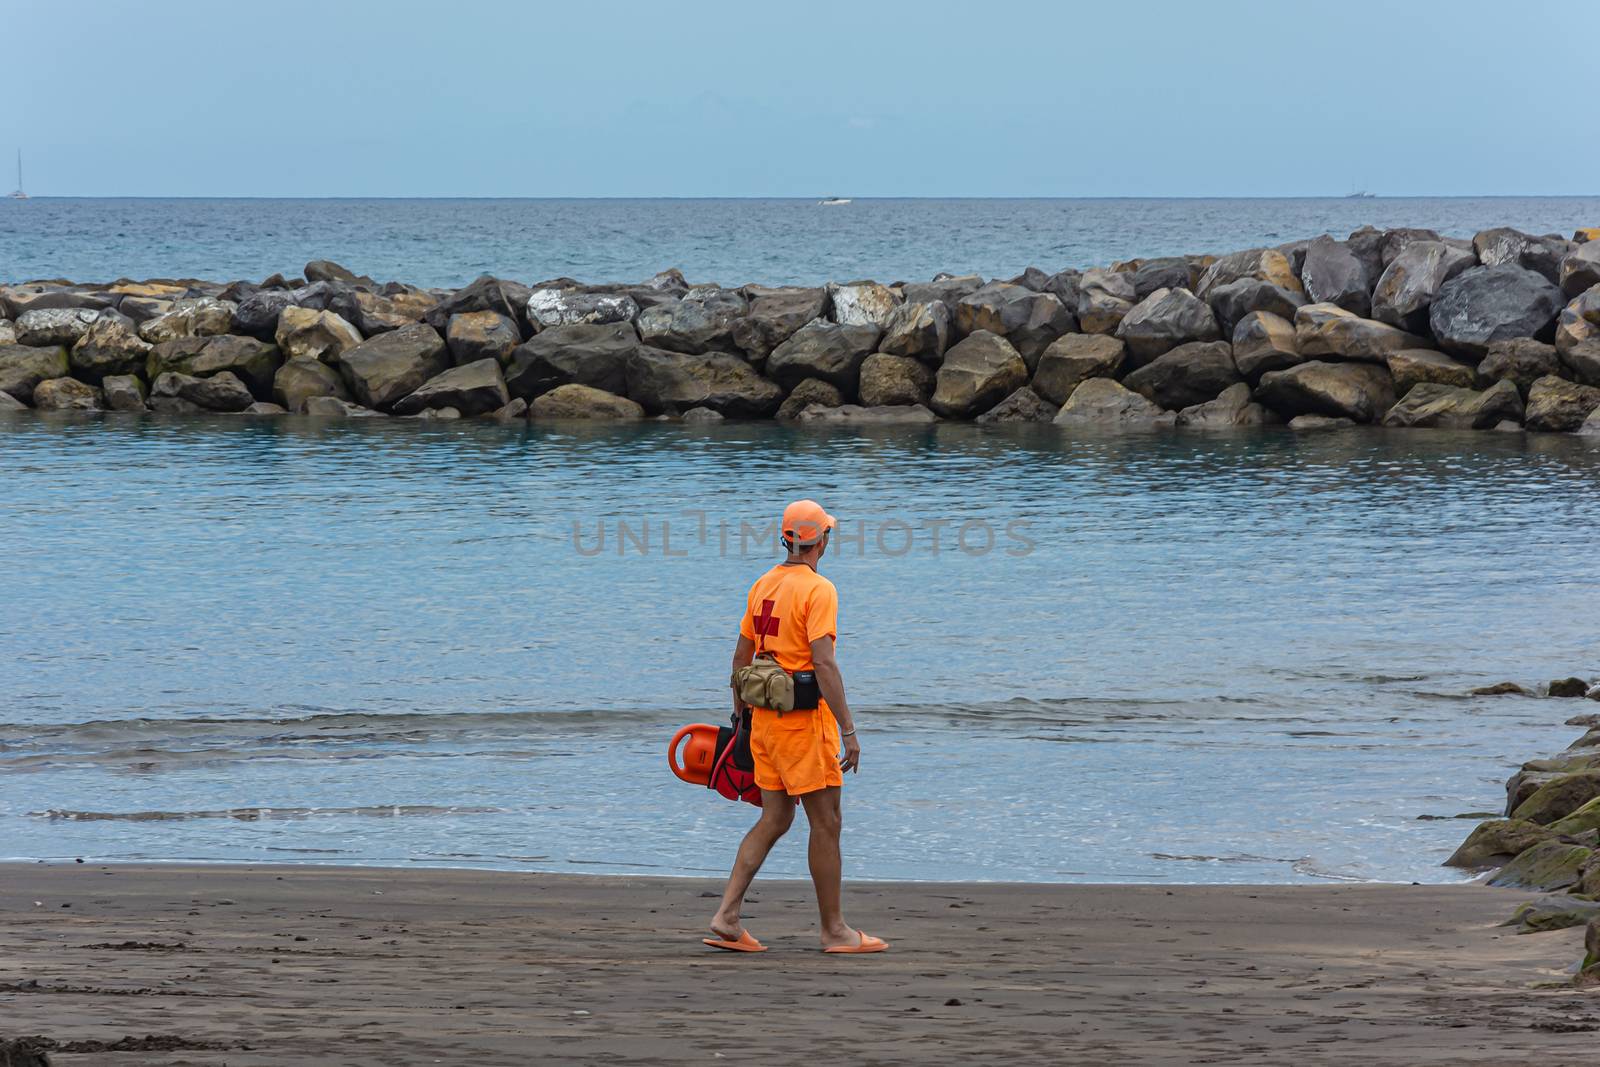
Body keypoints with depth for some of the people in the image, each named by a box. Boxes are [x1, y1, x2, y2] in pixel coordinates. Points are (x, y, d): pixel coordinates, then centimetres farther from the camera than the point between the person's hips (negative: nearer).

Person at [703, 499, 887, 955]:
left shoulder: (762, 586, 10)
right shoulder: (818, 590, -14)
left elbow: (741, 656, 15)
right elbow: (824, 664, -21)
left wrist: (740, 715, 24)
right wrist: (848, 730, -20)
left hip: (765, 718, 8)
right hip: (805, 719, -8)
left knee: (774, 820, 12)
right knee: (826, 824, 1)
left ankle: (726, 917, 4)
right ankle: (834, 930, 6)